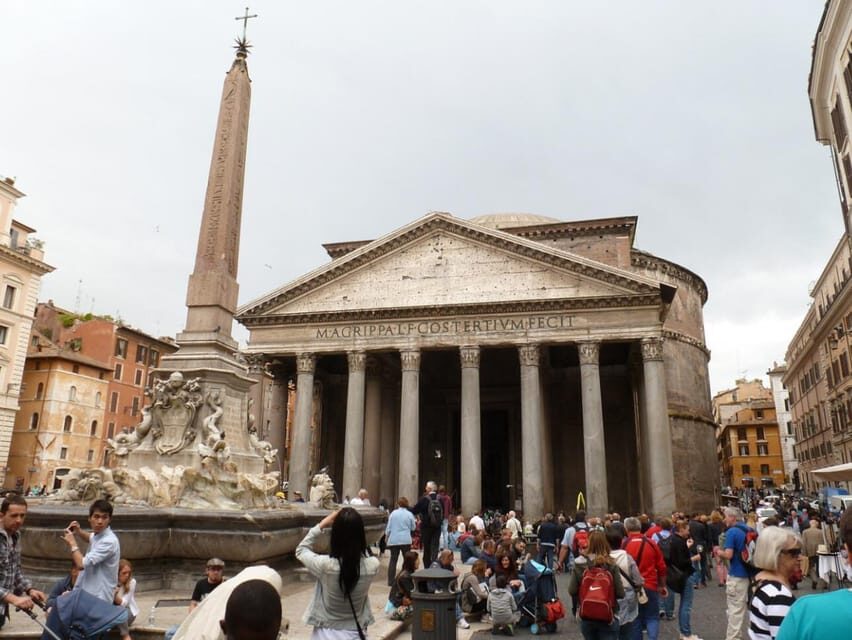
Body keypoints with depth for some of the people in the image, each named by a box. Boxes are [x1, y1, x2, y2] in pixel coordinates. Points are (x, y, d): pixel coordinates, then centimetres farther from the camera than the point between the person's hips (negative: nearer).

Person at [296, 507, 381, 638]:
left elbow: (301, 550, -5)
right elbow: (365, 553, 7)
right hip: (356, 633, 2)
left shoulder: (325, 565, -25)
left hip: (327, 634, -2)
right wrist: (353, 527, -1)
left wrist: (321, 525, -7)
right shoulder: (372, 565, -19)